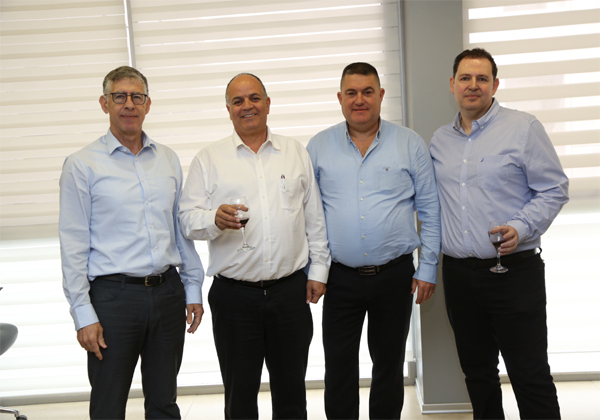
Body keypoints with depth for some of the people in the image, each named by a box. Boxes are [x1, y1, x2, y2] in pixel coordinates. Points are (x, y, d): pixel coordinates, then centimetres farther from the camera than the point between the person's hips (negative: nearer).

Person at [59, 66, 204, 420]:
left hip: (168, 290, 4)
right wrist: (83, 314, -10)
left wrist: (193, 288, 11)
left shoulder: (168, 159, 10)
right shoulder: (82, 165, -3)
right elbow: (73, 245, -5)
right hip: (114, 295, -3)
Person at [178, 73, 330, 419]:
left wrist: (319, 269, 6)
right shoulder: (209, 159, 3)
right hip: (234, 296, -1)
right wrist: (215, 219, -22)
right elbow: (188, 219, -1)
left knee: (291, 390, 13)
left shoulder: (296, 153, 10)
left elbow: (315, 218, 11)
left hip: (291, 291, 2)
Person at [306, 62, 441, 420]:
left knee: (389, 365, 12)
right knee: (339, 370, 6)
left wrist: (428, 268, -1)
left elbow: (430, 211, 3)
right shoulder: (318, 147, 4)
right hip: (340, 278, 0)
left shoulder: (410, 144, 2)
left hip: (395, 276, 0)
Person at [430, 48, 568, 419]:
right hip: (459, 274, 5)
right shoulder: (440, 140, 12)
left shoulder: (523, 128, -3)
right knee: (477, 372, 16)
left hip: (514, 270, -5)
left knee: (531, 376, -1)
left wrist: (522, 229, -20)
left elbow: (554, 189, -5)